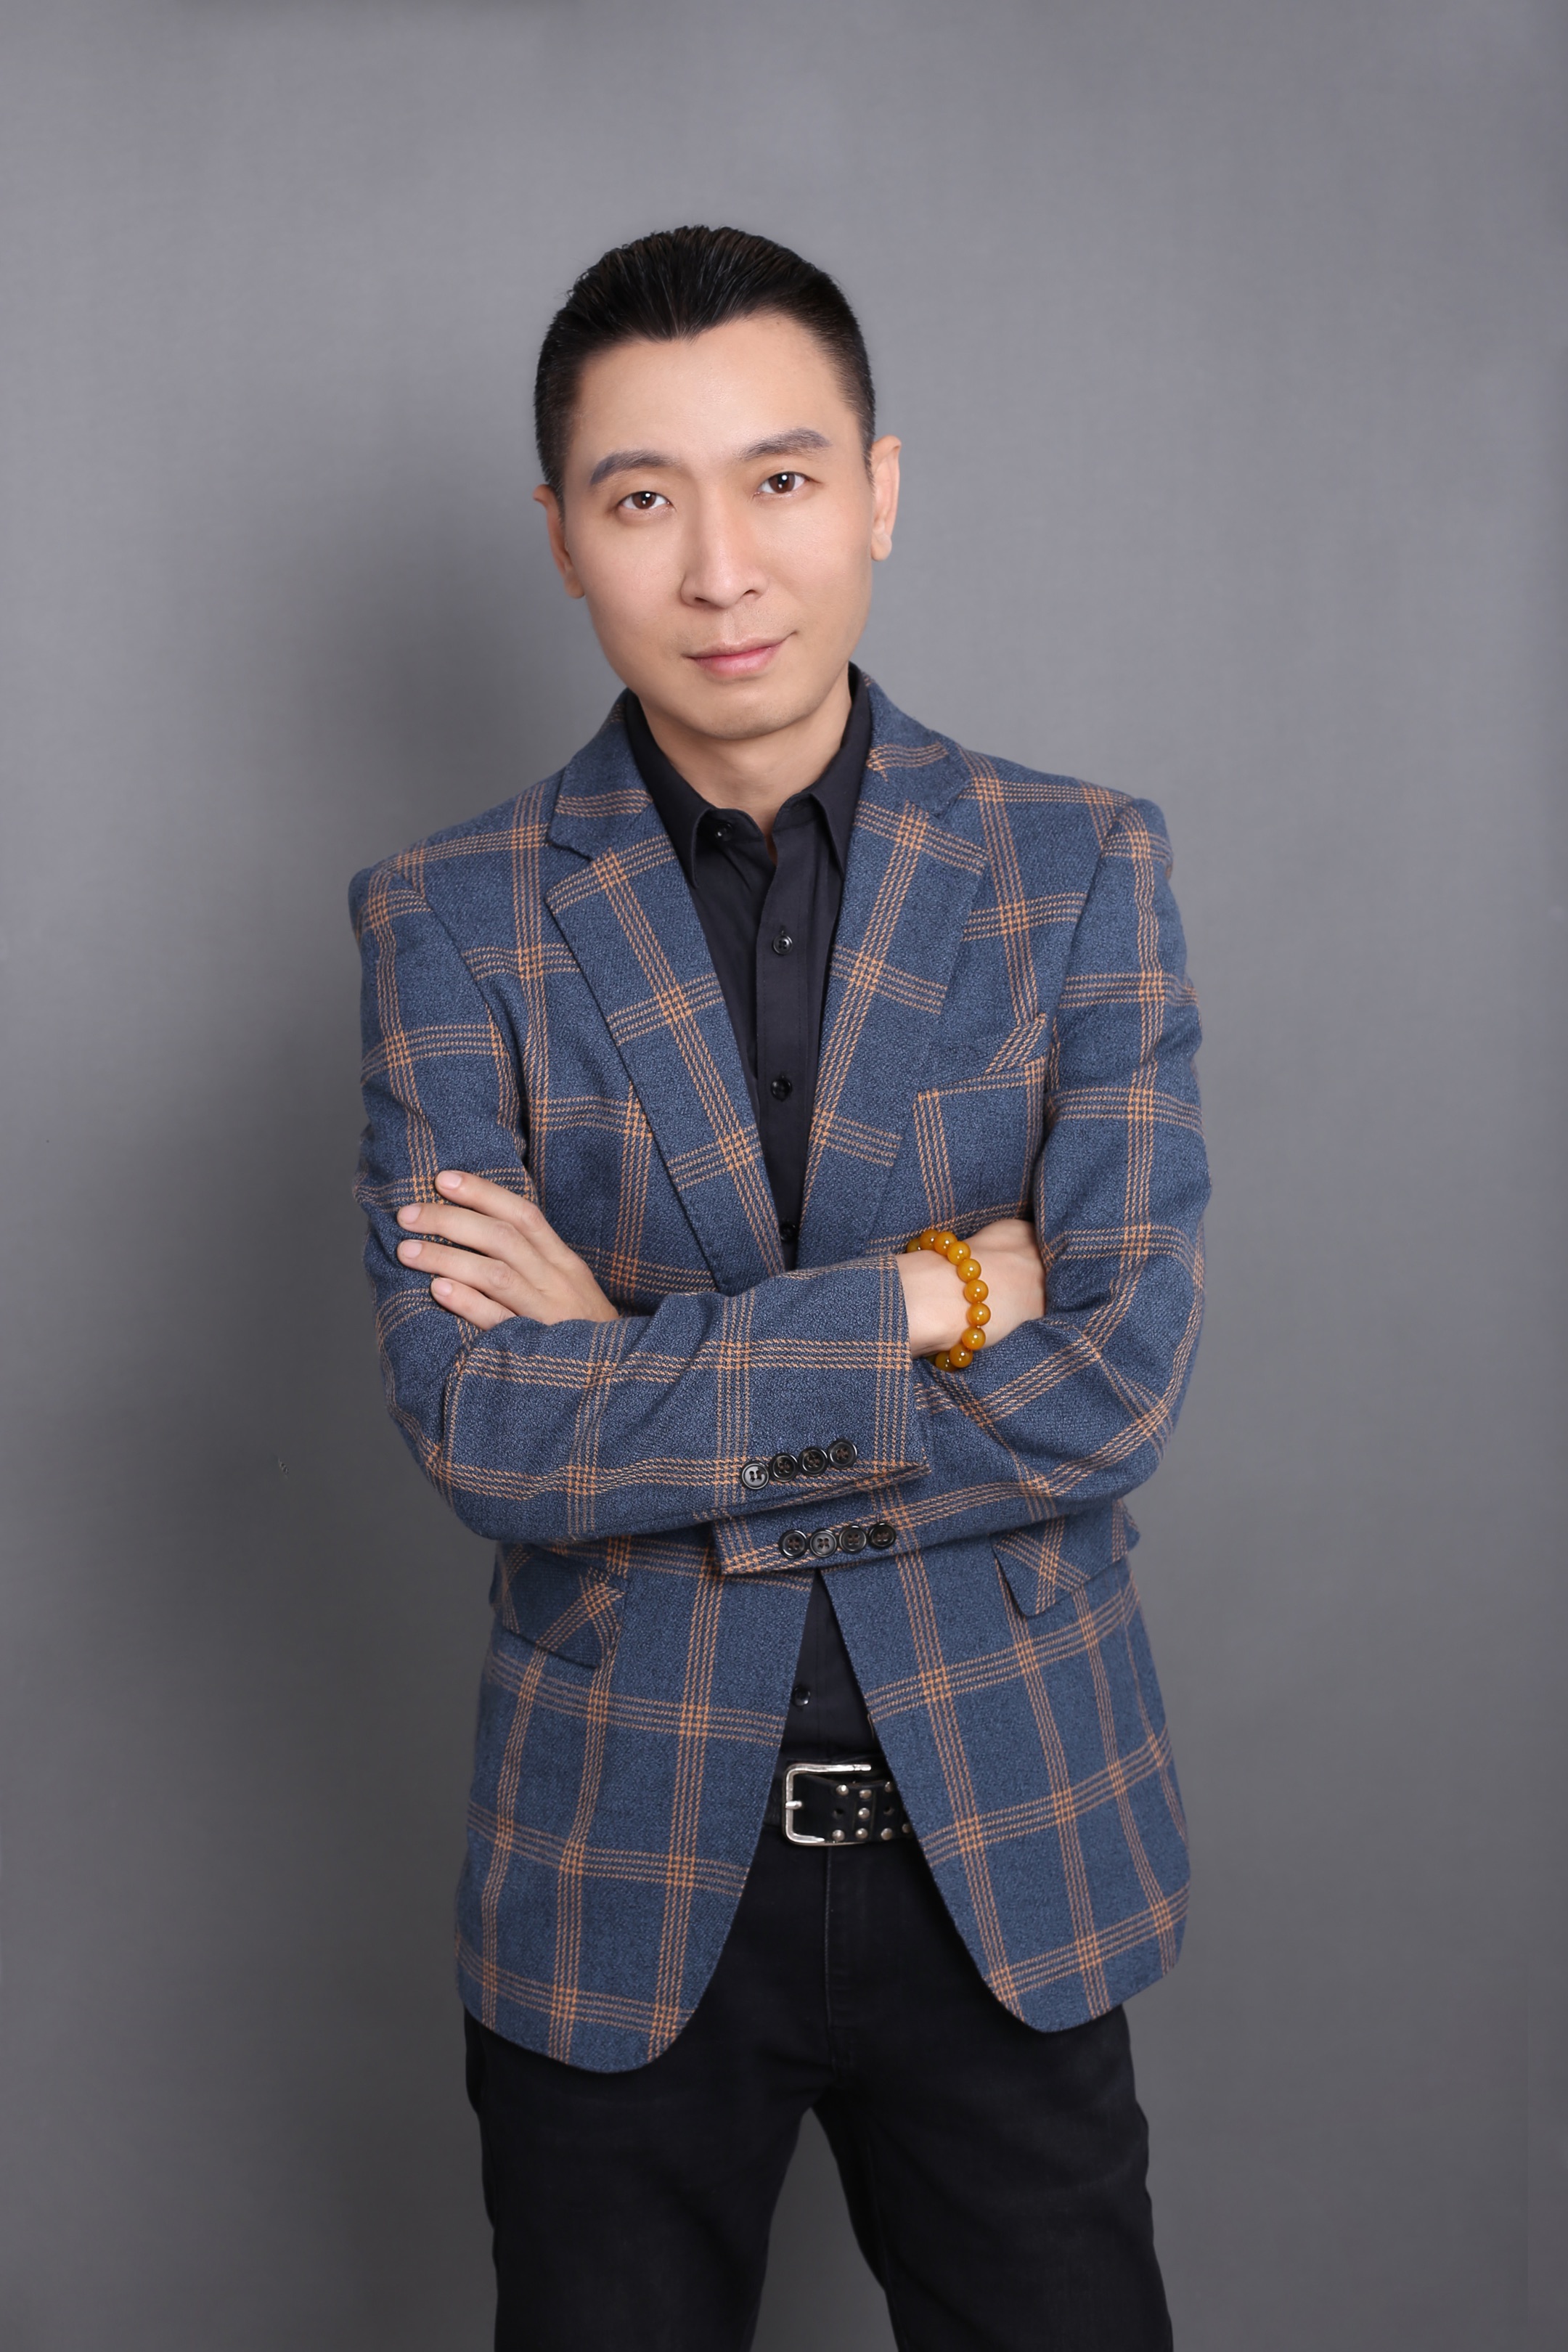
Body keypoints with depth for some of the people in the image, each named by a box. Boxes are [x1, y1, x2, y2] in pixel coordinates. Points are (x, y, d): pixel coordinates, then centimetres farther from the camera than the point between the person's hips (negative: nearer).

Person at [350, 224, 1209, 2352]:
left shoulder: (1080, 873, -4)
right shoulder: (454, 922, -5)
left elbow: (1117, 1381, -14)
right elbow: (474, 1426, -15)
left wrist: (629, 1377, -15)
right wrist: (929, 1297, -18)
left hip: (1006, 1850, 1)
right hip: (621, 1870, 0)